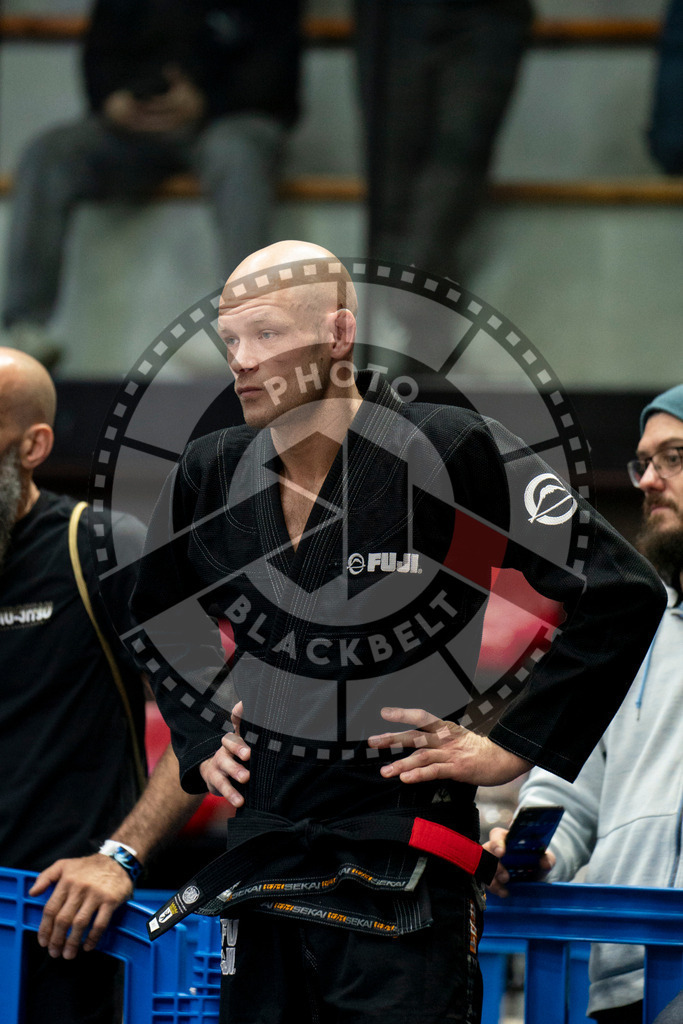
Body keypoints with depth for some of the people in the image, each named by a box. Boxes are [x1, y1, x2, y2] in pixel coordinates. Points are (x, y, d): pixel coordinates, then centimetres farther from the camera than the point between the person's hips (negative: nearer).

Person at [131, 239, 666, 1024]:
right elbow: (155, 616, 31)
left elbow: (623, 594, -8)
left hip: (400, 873, -6)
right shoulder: (210, 475, 9)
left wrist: (513, 746, -8)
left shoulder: (453, 455, -9)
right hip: (261, 866, 6)